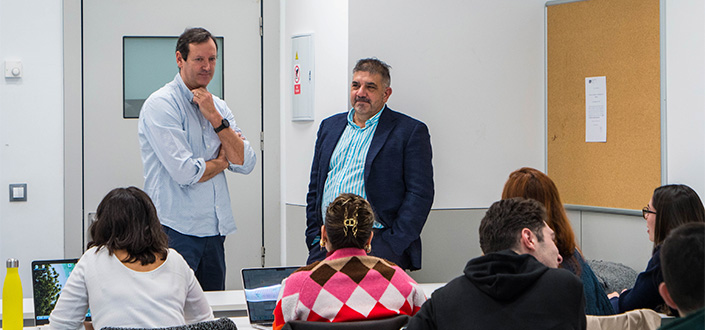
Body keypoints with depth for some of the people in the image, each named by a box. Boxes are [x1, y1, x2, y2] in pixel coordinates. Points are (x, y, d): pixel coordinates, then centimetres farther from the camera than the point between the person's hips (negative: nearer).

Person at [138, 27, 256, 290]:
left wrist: (215, 118, -7)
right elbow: (185, 172, -18)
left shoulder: (218, 106, 14)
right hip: (176, 229, -7)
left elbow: (245, 163, 1)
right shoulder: (161, 105, -8)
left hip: (214, 229, 7)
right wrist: (222, 162, 1)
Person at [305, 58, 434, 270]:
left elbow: (420, 194, -4)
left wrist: (392, 244, -12)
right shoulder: (330, 126, 20)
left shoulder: (411, 131, 2)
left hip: (377, 241, -4)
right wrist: (314, 238, 10)